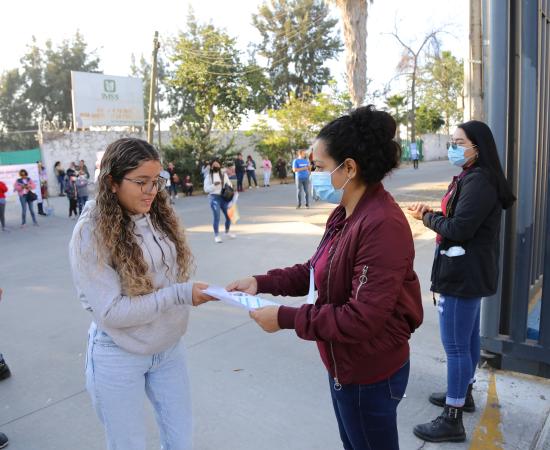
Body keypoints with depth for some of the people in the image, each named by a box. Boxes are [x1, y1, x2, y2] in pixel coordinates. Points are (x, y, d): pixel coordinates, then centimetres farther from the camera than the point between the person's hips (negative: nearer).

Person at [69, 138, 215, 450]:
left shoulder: (160, 215, -2)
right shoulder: (91, 232, -19)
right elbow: (110, 311, -22)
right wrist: (179, 295, -28)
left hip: (170, 348, 5)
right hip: (119, 357, -5)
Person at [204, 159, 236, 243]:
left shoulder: (224, 174, 8)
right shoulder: (209, 177, 0)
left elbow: (229, 184, 12)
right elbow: (206, 189, -4)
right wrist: (214, 185, -19)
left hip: (224, 197, 4)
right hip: (214, 198, -4)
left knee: (229, 215, 6)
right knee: (216, 217, -9)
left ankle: (227, 232, 31)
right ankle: (216, 236, 4)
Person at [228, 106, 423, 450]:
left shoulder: (383, 226, -29)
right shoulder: (344, 214, 1)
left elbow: (361, 319, -30)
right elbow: (317, 270, 10)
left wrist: (285, 318, -25)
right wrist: (262, 283, -2)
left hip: (370, 375, -8)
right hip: (344, 366, 9)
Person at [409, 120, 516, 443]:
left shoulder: (479, 181, -21)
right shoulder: (472, 177, 12)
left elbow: (458, 229, -24)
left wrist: (427, 217, -7)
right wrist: (433, 214, -3)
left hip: (463, 273, -11)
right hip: (470, 270, 11)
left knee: (455, 344, -3)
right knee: (467, 336, 22)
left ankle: (453, 420, 9)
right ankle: (464, 393, 39)